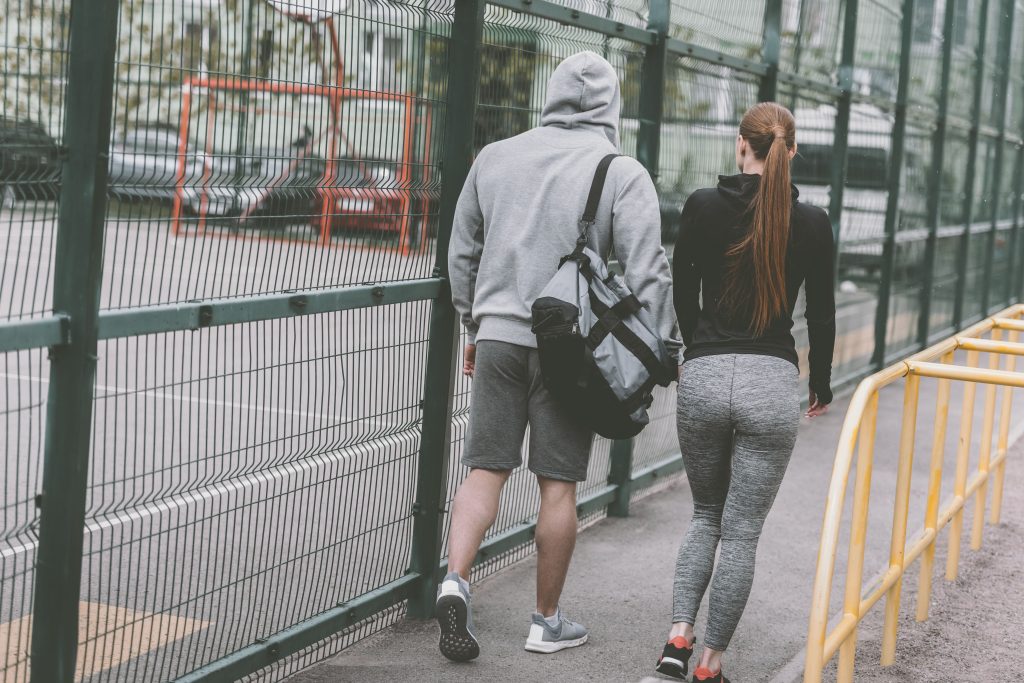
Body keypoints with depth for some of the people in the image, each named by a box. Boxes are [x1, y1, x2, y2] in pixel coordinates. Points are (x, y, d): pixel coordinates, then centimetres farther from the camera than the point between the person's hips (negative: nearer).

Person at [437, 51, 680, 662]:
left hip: (498, 336, 3)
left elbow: (462, 253, 15)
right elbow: (647, 273, -10)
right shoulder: (623, 173, -5)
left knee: (486, 468, 10)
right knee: (559, 484, 5)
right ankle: (548, 621, 16)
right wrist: (662, 349, -1)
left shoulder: (495, 158, 8)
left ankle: (455, 579, -8)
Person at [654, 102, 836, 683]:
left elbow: (684, 295, 7)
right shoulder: (812, 222, -1)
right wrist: (822, 386, 22)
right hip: (772, 384, -1)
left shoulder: (704, 207, -1)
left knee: (706, 517, 20)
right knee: (742, 533, 8)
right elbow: (822, 314, 6)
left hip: (703, 378, 1)